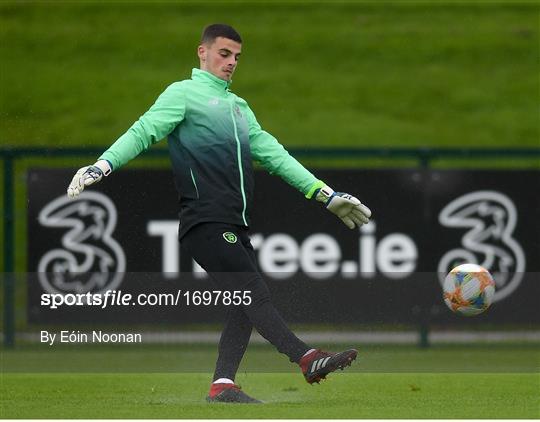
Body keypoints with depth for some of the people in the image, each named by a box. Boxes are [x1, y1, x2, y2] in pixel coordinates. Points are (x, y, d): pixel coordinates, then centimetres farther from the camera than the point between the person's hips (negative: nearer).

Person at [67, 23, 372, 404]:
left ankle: (222, 386, -1)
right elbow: (144, 131, -9)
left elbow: (274, 154, 27)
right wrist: (103, 165, -26)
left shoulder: (239, 106, 26)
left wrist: (325, 194, 23)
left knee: (247, 306, -1)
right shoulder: (185, 93, 4)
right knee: (255, 293, -17)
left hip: (236, 228, 8)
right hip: (206, 222, -8)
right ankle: (308, 359, -29)